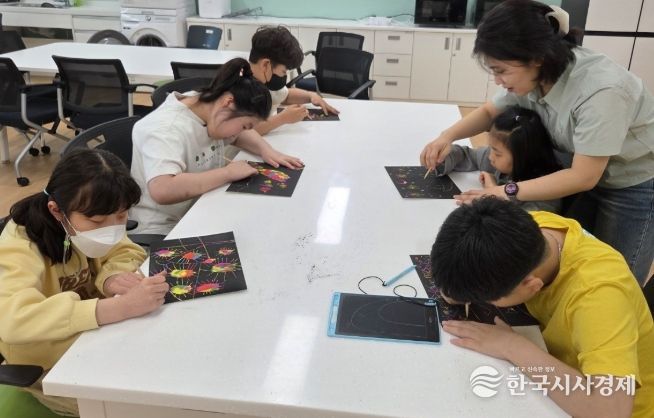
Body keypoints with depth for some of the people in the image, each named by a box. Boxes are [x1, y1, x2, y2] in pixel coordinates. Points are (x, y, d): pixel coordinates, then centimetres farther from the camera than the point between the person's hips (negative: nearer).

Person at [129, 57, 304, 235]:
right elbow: (162, 191, -38)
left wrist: (266, 150, -3)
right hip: (162, 231, -8)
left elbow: (241, 135, 18)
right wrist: (229, 172, -31)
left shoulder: (208, 107, 0)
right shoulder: (166, 130, -24)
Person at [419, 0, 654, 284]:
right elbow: (489, 112, 3)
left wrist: (508, 192, -29)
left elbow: (583, 176, -28)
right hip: (591, 177, 6)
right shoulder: (536, 74, -14)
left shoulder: (601, 91, -35)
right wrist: (447, 137, -15)